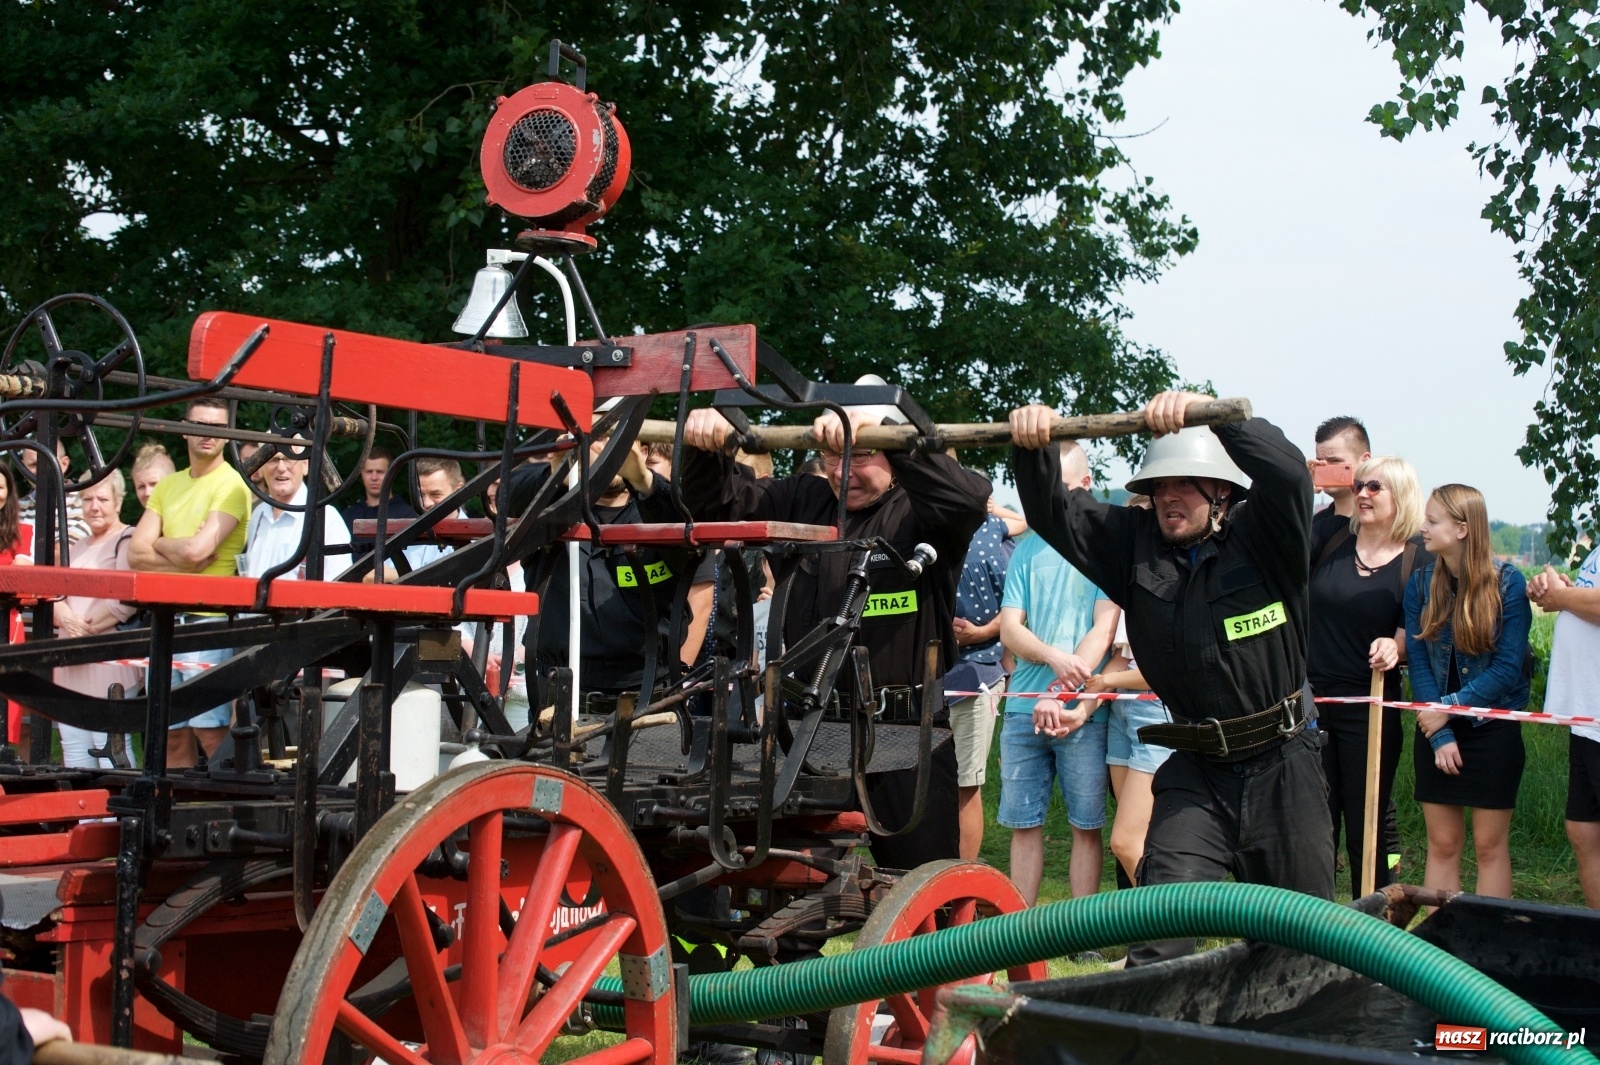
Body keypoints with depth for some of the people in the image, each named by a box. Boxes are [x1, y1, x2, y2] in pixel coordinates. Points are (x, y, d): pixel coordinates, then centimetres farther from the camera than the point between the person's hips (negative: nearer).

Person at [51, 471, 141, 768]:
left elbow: (125, 602, -17)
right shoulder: (79, 547, 23)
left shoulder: (127, 541, -4)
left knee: (110, 750, -12)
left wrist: (87, 628, -11)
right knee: (74, 750, 9)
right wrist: (66, 618, -7)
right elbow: (53, 597, 15)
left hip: (109, 662, -9)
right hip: (71, 664, 9)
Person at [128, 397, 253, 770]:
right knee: (172, 734, 7)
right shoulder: (168, 486, 17)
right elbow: (135, 555, 8)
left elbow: (197, 549, -17)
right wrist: (183, 558, -8)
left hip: (209, 617, -6)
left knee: (210, 731, -10)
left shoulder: (231, 485, -4)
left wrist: (157, 544, 2)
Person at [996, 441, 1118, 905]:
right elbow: (1009, 628, 5)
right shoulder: (1029, 549, 13)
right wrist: (1054, 657, -16)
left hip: (1083, 712, -4)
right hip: (1022, 709, 4)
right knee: (1023, 824, 6)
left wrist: (1062, 696, -15)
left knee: (1086, 826, 2)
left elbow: (1103, 629, -7)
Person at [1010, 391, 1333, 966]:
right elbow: (1054, 511, -2)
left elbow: (1289, 474, -27)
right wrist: (1034, 447, -22)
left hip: (1280, 765, -2)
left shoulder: (1262, 536, -7)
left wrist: (1215, 414, -40)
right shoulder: (1135, 543, 4)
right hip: (1196, 771, 3)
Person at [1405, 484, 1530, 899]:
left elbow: (1509, 667, -11)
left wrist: (1451, 706, -15)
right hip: (1436, 730, 3)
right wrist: (1440, 736, -11)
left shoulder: (1508, 583, -9)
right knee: (1441, 845, 6)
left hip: (1493, 728, -3)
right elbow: (1418, 662, -3)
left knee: (1490, 845, 4)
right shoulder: (1420, 583, 0)